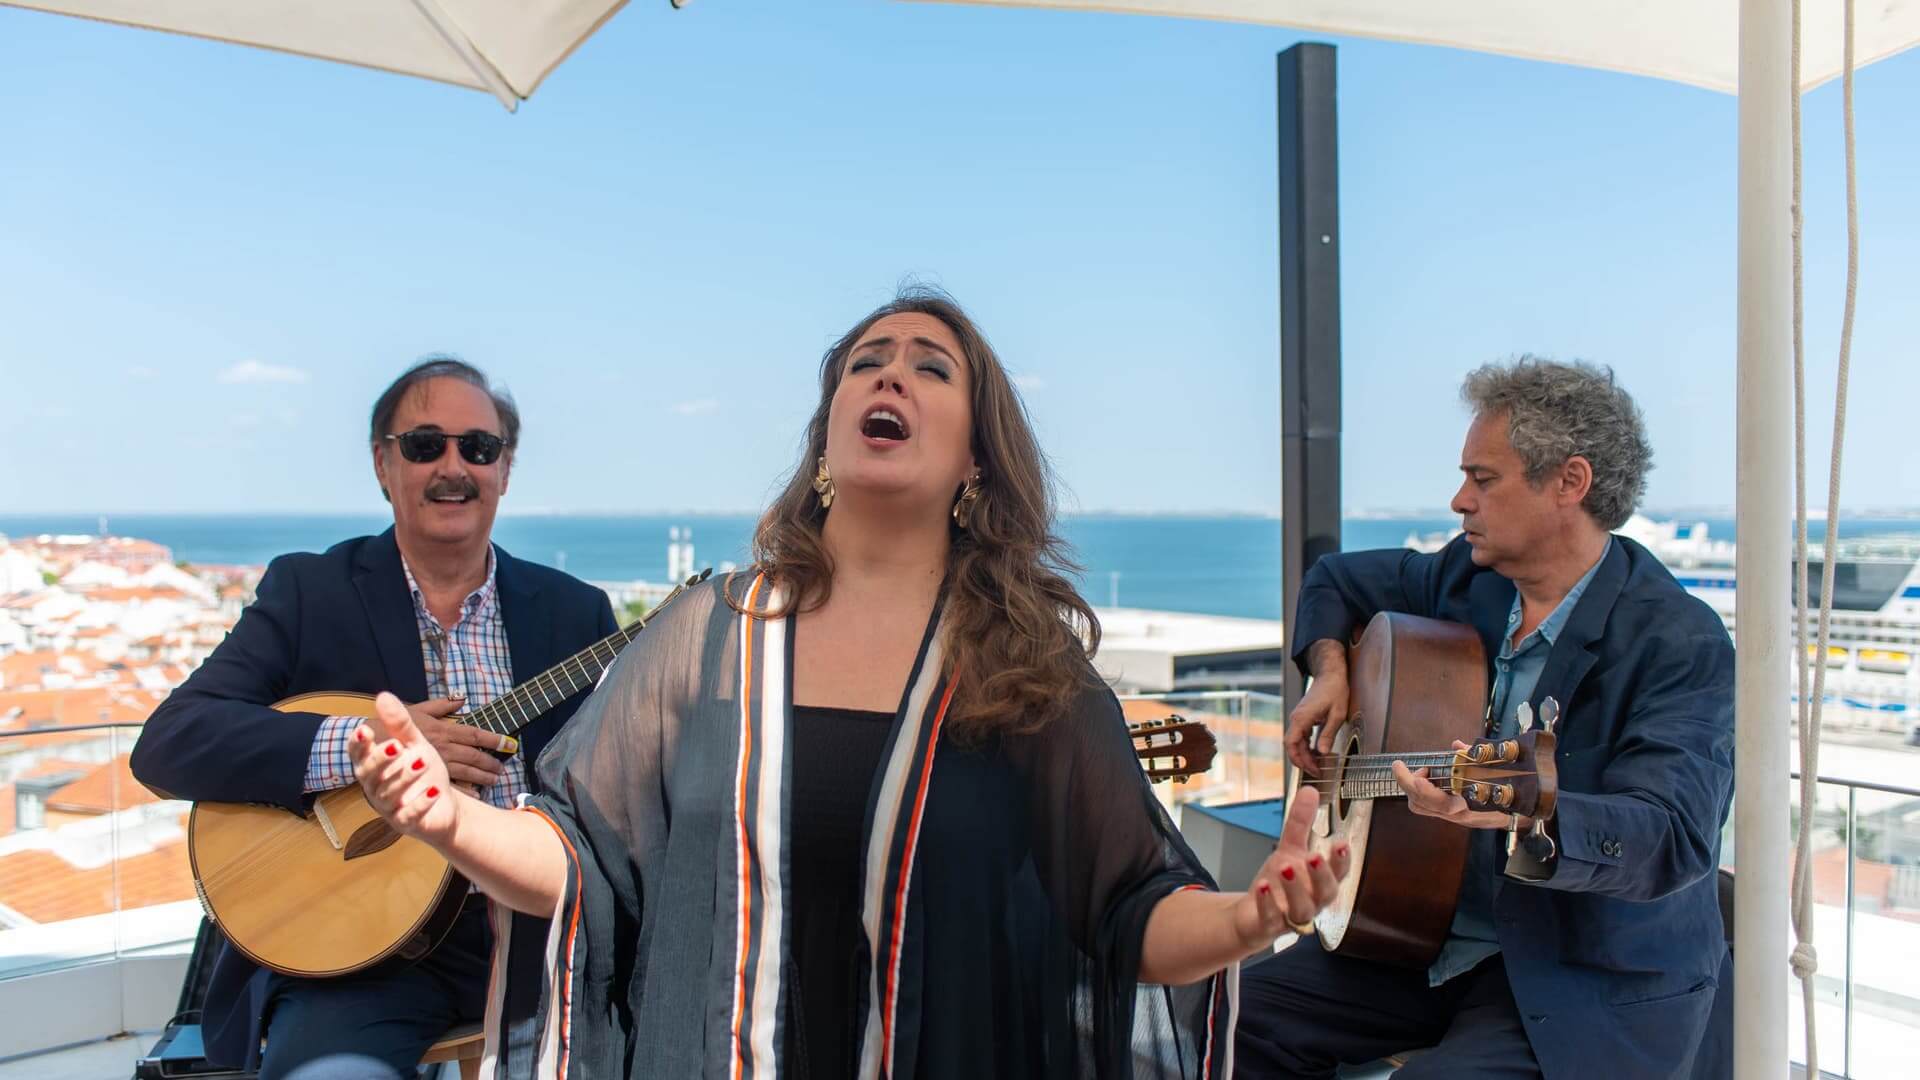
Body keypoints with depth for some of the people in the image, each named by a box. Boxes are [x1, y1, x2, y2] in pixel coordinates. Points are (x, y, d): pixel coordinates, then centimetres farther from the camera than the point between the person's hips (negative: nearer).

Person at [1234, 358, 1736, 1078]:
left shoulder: (1682, 645, -18)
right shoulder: (1467, 577, 3)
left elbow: (1674, 837, -30)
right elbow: (1337, 579, 20)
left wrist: (1527, 816, -49)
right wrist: (1329, 671, 1)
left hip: (1599, 988, -6)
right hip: (1437, 935, 7)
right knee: (1246, 1009, -5)